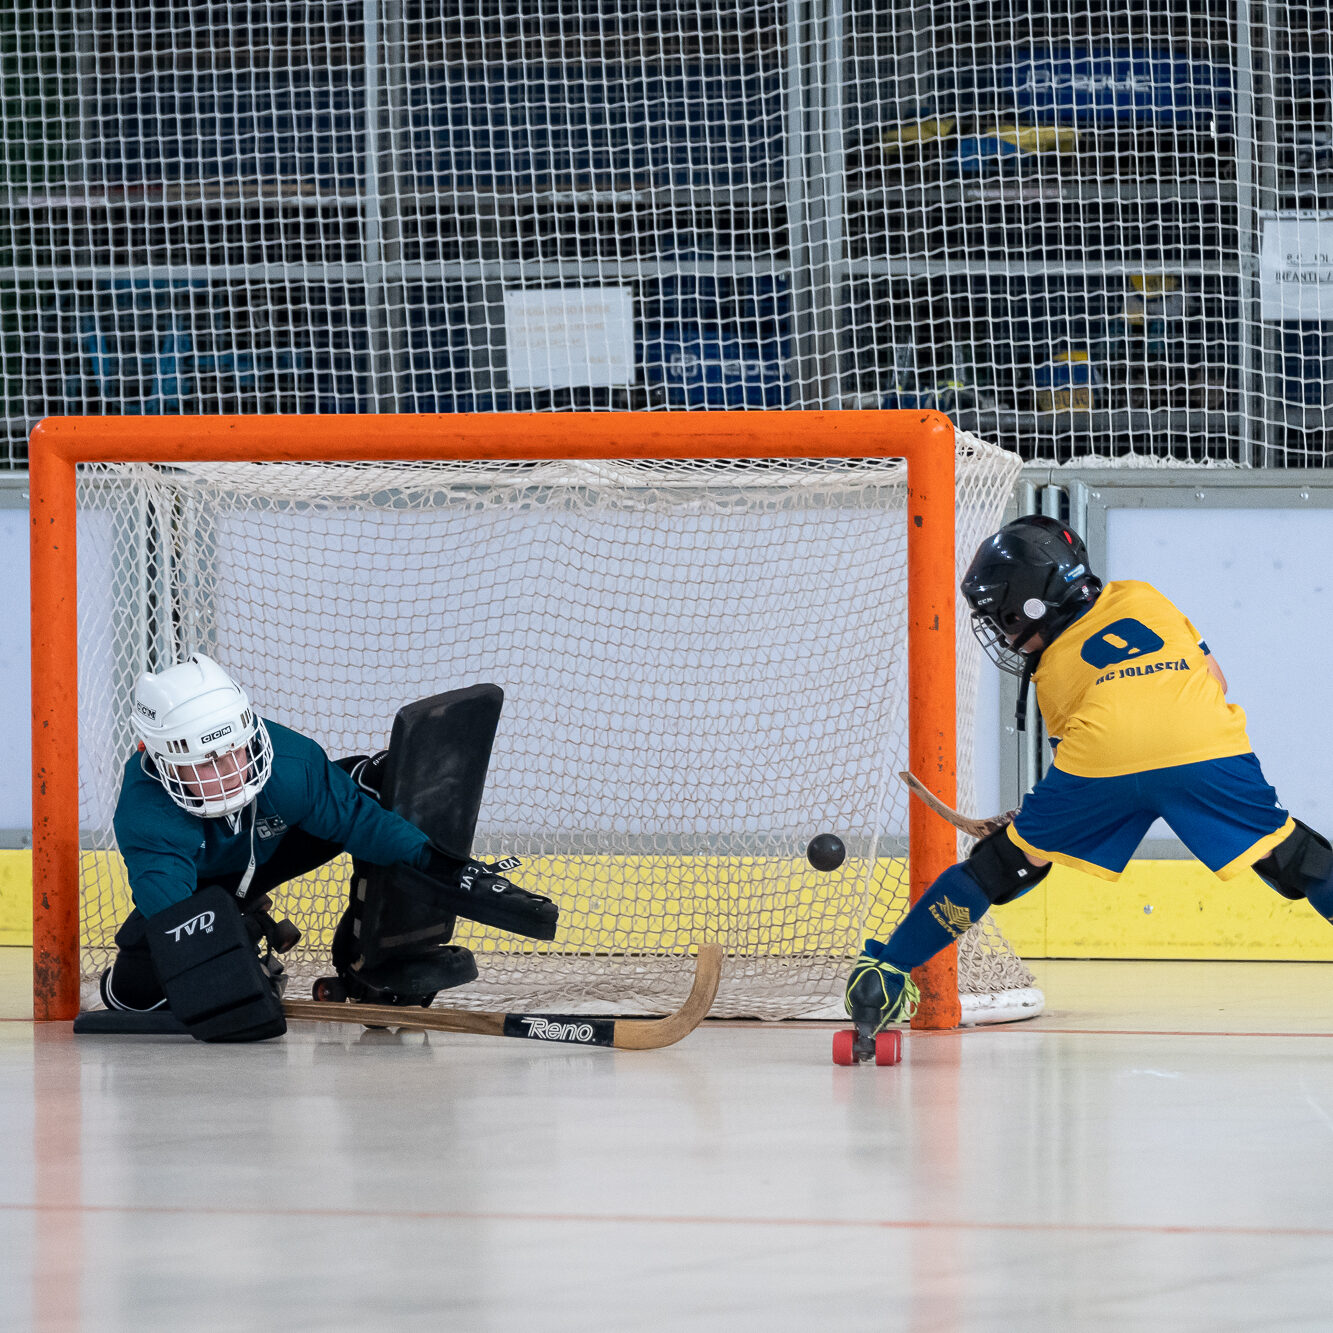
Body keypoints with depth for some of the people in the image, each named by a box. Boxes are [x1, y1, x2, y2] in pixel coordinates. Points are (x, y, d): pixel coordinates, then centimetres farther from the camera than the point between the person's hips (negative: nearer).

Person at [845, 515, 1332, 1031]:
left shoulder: (1052, 668, 29)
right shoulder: (1142, 598, 33)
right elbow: (1215, 679, 29)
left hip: (1102, 755, -1)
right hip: (1207, 749, 1)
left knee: (1007, 861, 15)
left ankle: (888, 969, 15)